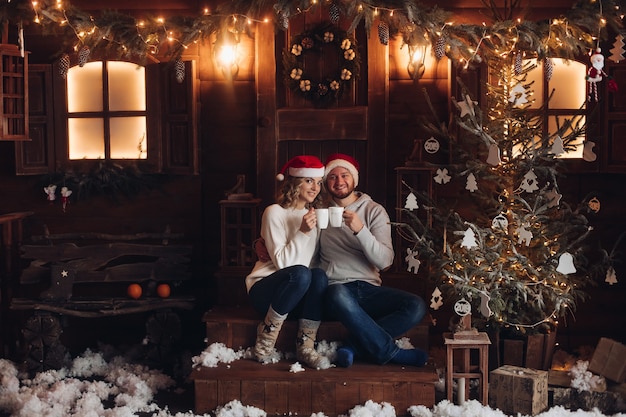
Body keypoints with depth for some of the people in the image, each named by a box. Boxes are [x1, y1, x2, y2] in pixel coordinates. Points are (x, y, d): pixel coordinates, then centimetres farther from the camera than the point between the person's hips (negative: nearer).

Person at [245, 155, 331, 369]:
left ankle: (305, 347, -23)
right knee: (300, 273, -35)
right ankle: (266, 338, -18)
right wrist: (302, 232, -25)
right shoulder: (275, 212, -8)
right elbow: (281, 262, -17)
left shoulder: (315, 214, 11)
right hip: (265, 289, -5)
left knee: (319, 275, -28)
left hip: (299, 294, 5)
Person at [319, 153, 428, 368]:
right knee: (338, 295, -40)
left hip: (369, 289, 2)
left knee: (416, 306, -25)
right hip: (337, 287, -2)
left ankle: (353, 347, -26)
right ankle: (392, 352, -24)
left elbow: (385, 261, -4)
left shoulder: (374, 210, 8)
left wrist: (360, 229, -19)